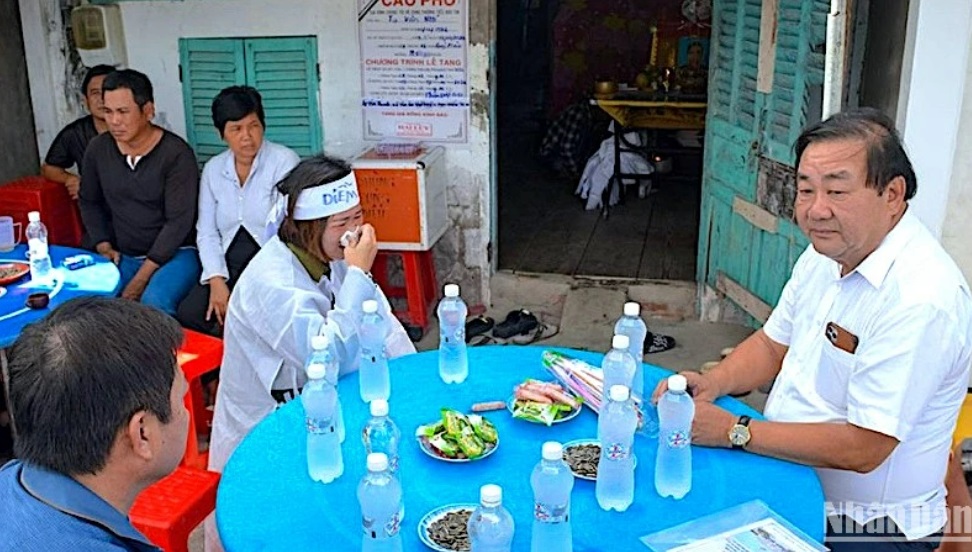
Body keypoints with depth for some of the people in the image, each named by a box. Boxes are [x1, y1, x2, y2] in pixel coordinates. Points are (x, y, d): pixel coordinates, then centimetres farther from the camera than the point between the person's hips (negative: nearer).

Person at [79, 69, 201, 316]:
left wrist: (141, 278, -19)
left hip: (173, 253, -4)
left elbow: (179, 221, -16)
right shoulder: (98, 149, 4)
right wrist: (104, 247, 5)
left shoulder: (176, 153, -13)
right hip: (121, 256, 5)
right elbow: (89, 202, 20)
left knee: (154, 302, -34)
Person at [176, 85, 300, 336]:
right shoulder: (213, 169, 11)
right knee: (187, 315, -19)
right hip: (228, 267, 5)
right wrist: (216, 281, -8)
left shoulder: (284, 161, -5)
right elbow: (206, 232, 8)